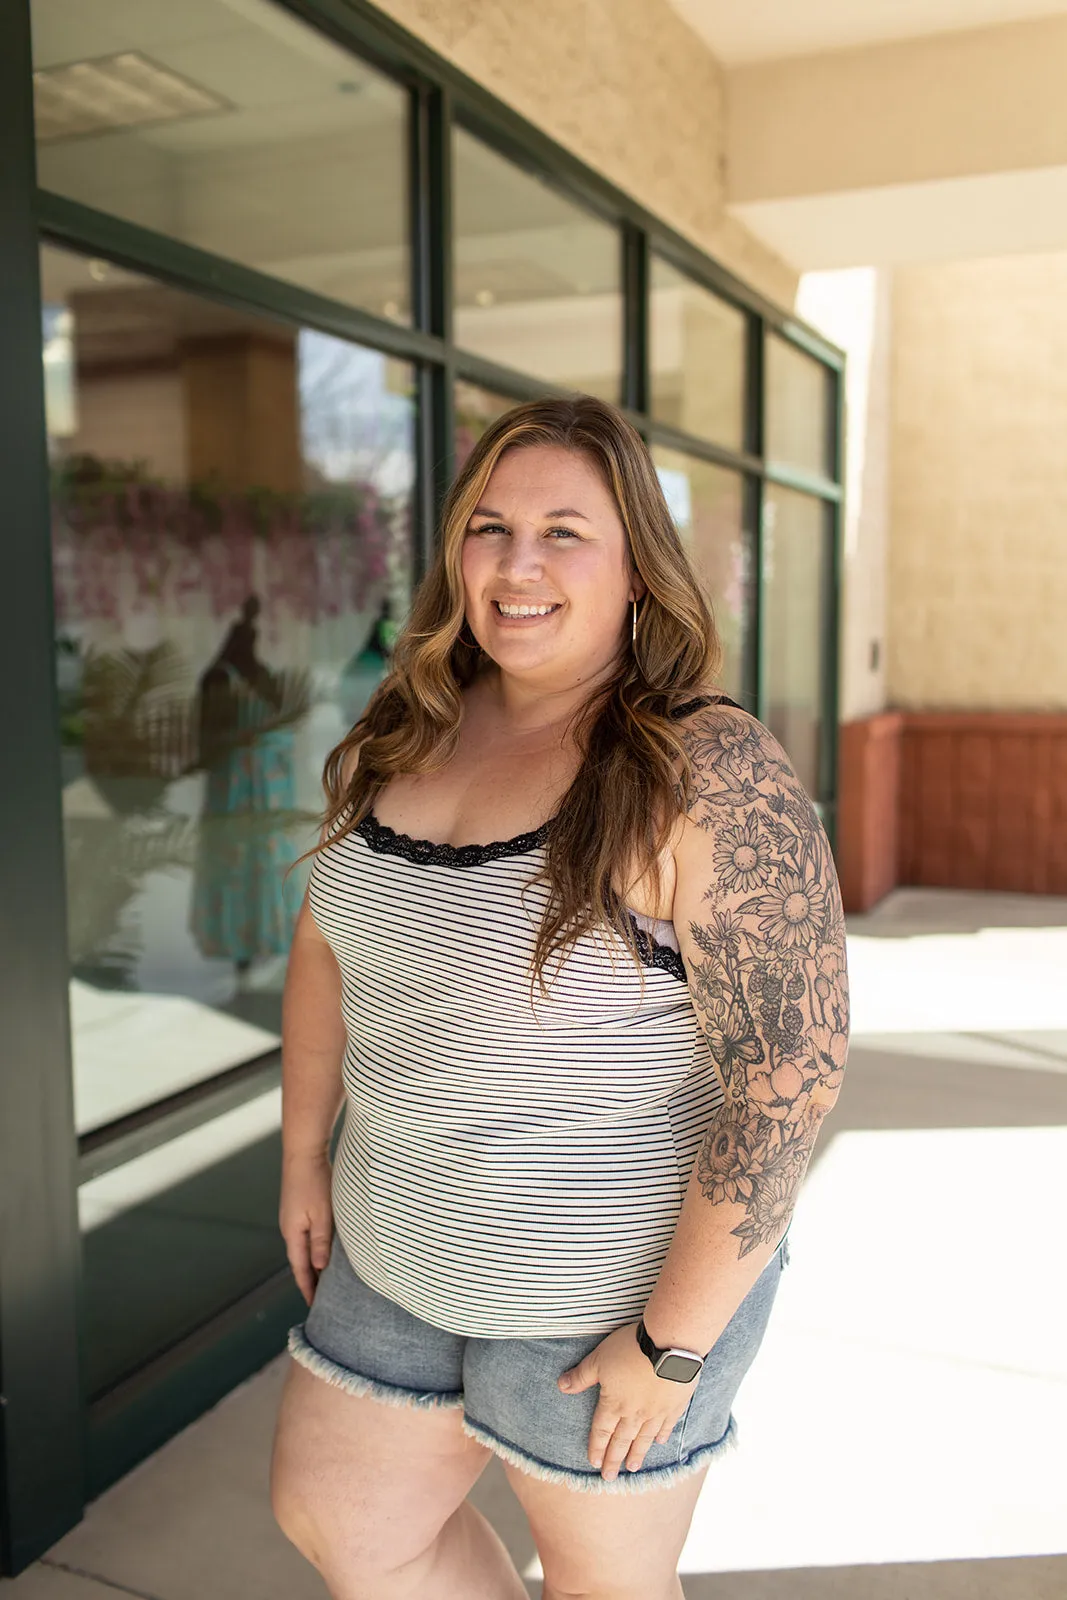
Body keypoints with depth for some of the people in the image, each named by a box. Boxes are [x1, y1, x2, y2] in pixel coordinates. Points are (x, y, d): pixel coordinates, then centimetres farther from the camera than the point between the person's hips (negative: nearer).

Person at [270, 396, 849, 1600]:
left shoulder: (710, 778, -23)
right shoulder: (407, 733, -2)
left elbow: (789, 1078, -23)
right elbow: (327, 946, 10)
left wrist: (672, 1343, -18)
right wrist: (304, 1159, 12)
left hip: (617, 1280, -6)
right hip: (400, 1252, 7)